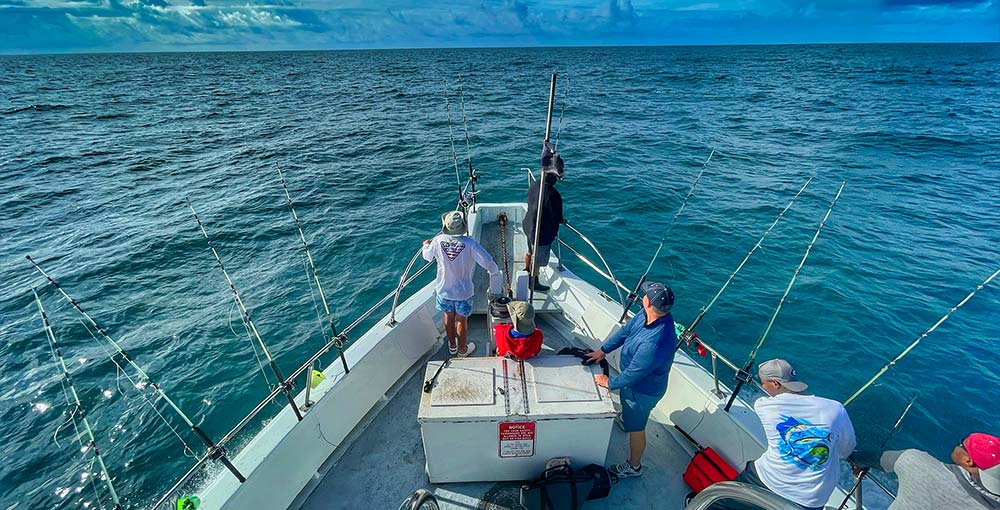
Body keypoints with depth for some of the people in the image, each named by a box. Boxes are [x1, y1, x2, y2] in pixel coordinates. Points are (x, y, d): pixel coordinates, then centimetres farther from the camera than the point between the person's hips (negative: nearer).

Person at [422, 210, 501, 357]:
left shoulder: (438, 241, -19)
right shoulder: (469, 243, -26)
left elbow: (427, 256, 3)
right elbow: (490, 265, -25)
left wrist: (426, 245, 26)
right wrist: (494, 287, -8)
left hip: (444, 290, 3)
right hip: (463, 292, -2)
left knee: (449, 318, 25)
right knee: (462, 321, 19)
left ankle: (452, 347, 46)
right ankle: (462, 349, 40)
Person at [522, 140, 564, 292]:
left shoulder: (534, 185, -8)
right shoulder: (552, 194, -33)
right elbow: (557, 218, -24)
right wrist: (562, 220, -1)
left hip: (529, 226, 8)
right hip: (543, 233, -8)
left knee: (530, 251, 32)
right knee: (538, 260, 16)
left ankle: (527, 270, 57)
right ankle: (533, 282, 37)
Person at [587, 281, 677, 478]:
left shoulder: (655, 343, -45)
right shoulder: (647, 314, -20)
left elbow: (633, 374, -31)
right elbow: (626, 330, -2)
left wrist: (609, 383, -14)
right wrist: (603, 350, 3)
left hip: (643, 389, -8)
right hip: (633, 376, 8)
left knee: (636, 428, 16)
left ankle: (634, 466, 41)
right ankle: (626, 418, 70)